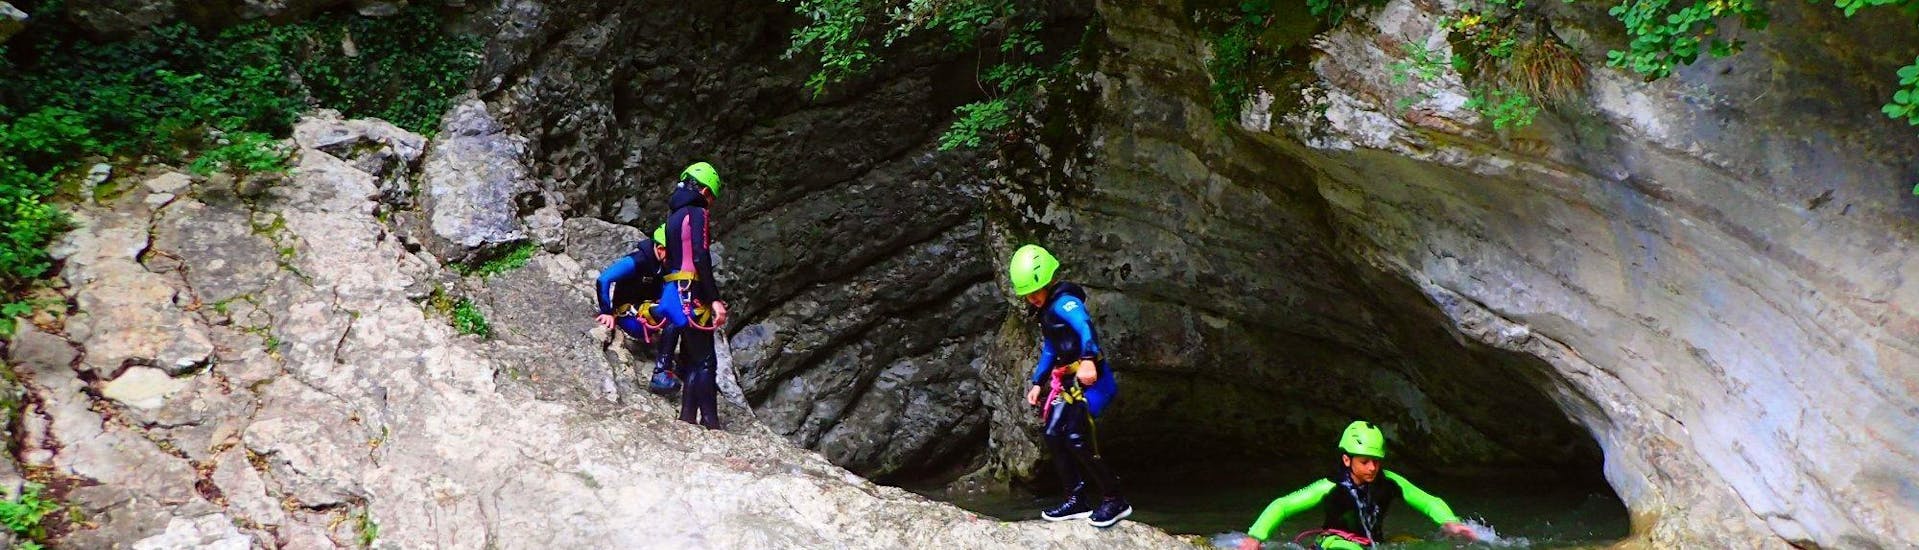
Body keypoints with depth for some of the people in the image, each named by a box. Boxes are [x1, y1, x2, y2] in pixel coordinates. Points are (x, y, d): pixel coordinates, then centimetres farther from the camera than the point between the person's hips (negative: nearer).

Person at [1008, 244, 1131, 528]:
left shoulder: (1064, 302, -17)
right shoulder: (1046, 310, 16)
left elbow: (1085, 327, -38)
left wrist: (1088, 360, -53)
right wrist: (1037, 383, 25)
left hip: (1089, 379, -10)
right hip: (1068, 381, 10)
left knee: (1077, 439, -15)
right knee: (1054, 435, 6)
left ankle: (1115, 501, -4)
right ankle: (1077, 500, 12)